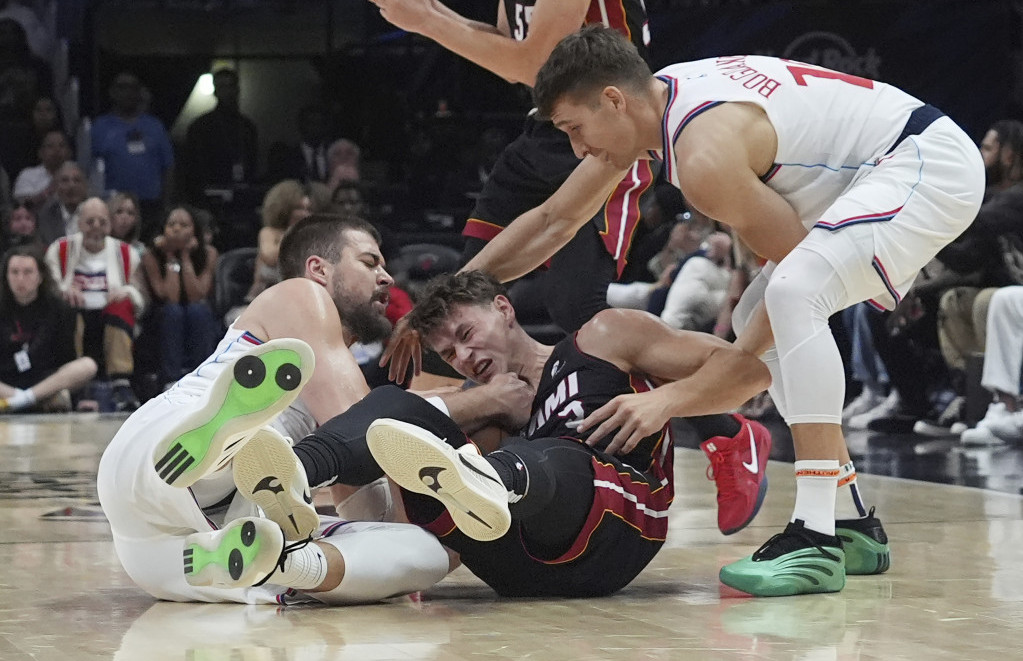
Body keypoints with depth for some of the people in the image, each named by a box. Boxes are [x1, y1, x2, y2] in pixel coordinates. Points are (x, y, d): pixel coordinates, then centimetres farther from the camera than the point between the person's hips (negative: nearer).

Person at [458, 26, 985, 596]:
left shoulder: (703, 154, -26)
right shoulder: (645, 103, 3)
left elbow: (802, 274, -19)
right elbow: (555, 220, 15)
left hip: (933, 164, -11)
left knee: (793, 296, -29)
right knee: (758, 319, 15)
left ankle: (815, 543, -29)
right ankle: (852, 526, 17)